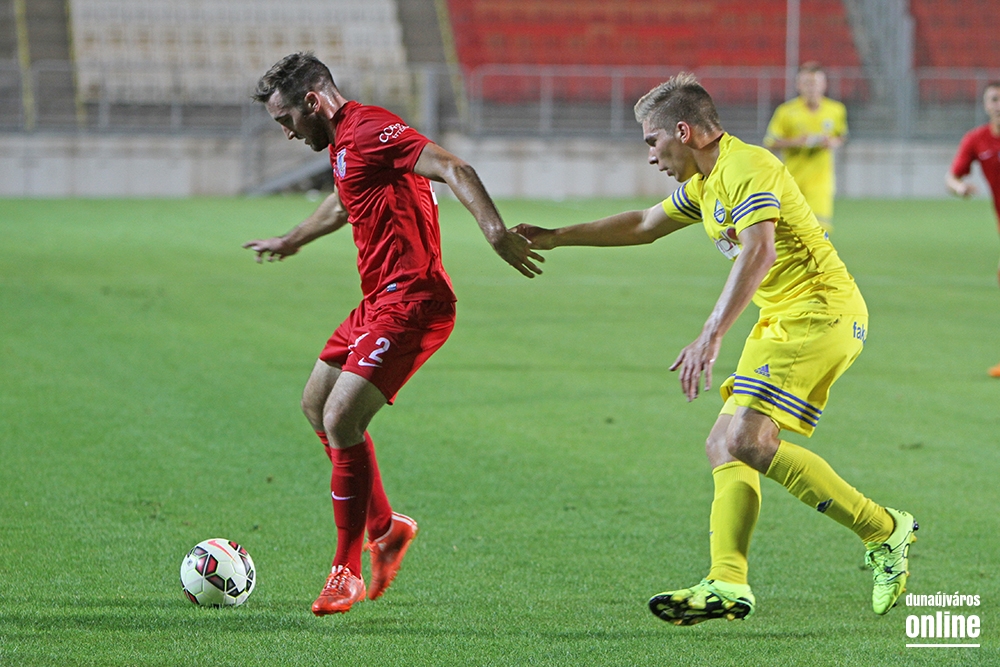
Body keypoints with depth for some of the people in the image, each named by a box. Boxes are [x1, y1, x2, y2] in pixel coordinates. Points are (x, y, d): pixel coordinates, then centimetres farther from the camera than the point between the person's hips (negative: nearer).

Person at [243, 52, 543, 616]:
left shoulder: (369, 130, -14)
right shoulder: (344, 141, 17)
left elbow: (453, 168, -27)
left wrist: (495, 231, -41)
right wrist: (291, 242, 57)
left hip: (411, 301, -11)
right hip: (381, 300, 11)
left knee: (341, 420, -16)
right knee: (316, 405, 20)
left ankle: (348, 572, -8)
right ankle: (384, 528, 30)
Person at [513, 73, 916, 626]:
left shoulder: (747, 168, -15)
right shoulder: (706, 182, 18)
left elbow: (758, 252, -30)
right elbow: (645, 224, 35)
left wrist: (711, 336, -38)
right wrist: (556, 238, 35)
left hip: (820, 312, -10)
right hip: (782, 321, 11)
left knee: (748, 440, -21)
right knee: (723, 447, 2)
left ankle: (885, 531, -12)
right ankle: (728, 584, -7)